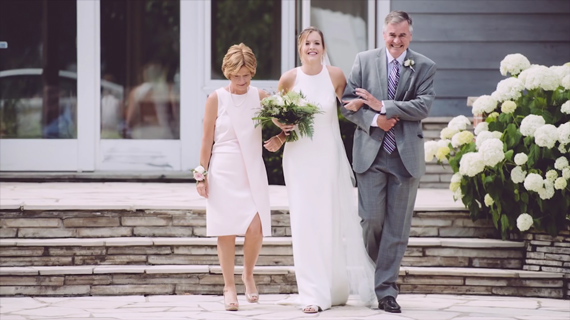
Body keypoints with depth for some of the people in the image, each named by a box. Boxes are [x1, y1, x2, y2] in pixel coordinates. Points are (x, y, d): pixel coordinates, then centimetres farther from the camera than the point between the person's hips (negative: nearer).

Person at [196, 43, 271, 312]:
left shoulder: (260, 97, 4)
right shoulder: (216, 99, -1)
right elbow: (207, 140, 2)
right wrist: (202, 174, 0)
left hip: (253, 171, 1)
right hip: (224, 171, -1)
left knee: (256, 228, -9)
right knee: (226, 231, -1)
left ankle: (248, 275, 17)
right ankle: (229, 287, 10)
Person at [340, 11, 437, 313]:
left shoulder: (424, 67, 5)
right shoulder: (364, 61, 7)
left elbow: (423, 106, -7)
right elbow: (348, 103, 4)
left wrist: (382, 105, -14)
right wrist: (374, 120, -12)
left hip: (406, 155, 0)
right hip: (371, 152, 0)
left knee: (398, 226, 0)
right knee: (371, 219, -6)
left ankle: (386, 290, 6)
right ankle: (368, 272, 21)